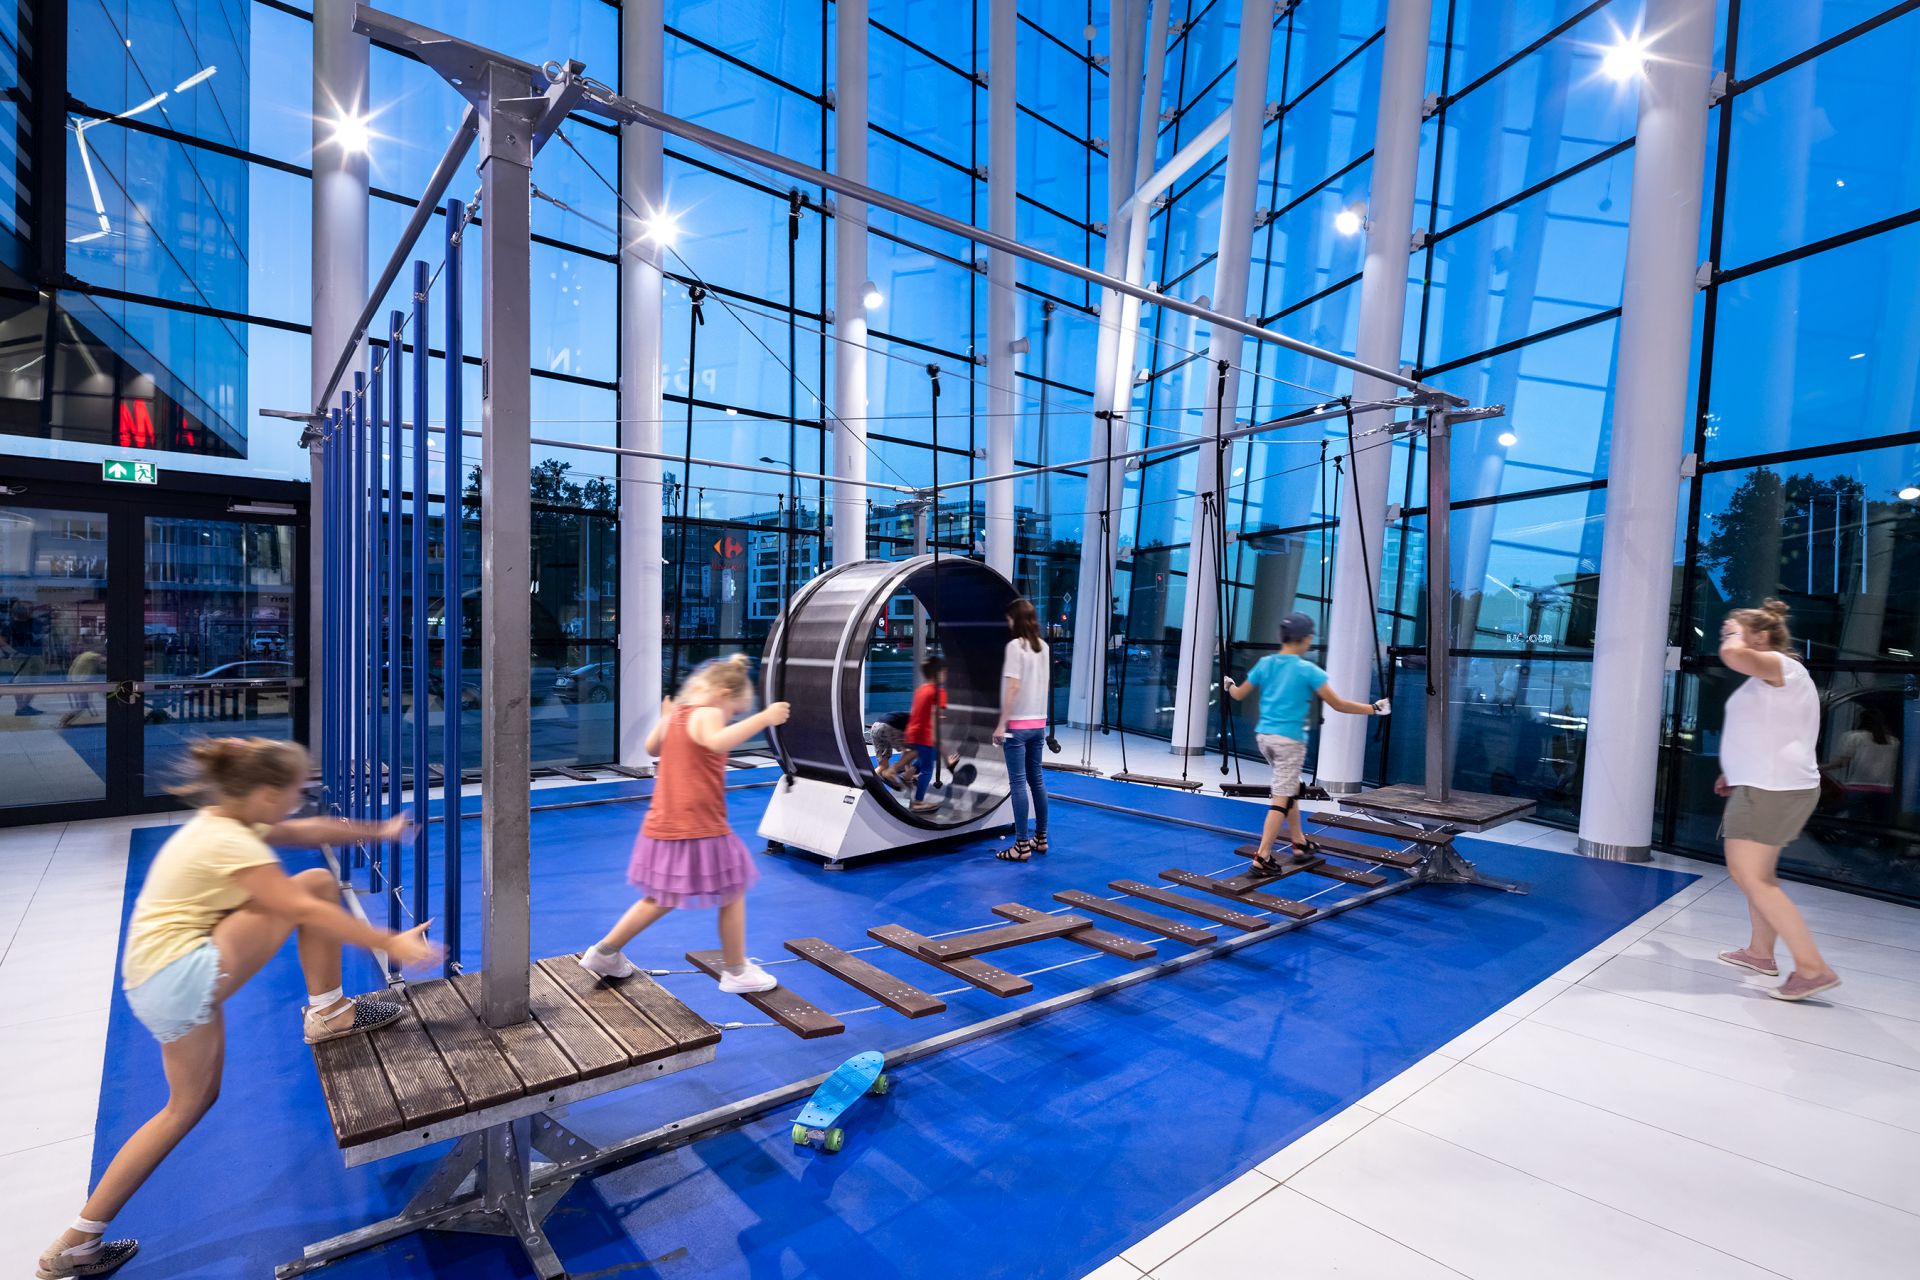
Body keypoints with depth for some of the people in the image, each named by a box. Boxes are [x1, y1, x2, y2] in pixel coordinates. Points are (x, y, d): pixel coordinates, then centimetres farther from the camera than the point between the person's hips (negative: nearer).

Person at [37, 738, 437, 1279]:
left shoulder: (219, 824, 8)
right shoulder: (231, 843, -21)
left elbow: (309, 831, 18)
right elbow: (306, 912, -25)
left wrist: (377, 831, 24)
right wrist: (388, 943, -23)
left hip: (156, 986, 10)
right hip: (184, 976, -10)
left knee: (191, 1102, 21)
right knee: (317, 883, -16)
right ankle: (327, 1013, -4)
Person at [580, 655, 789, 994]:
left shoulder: (675, 714, 9)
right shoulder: (707, 714, -16)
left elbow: (652, 748, 28)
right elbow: (717, 742, -40)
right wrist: (763, 718, -43)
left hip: (664, 828, 9)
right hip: (699, 831, -9)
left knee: (661, 899, 26)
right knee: (733, 895, 9)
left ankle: (604, 953, 33)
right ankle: (736, 971, 19)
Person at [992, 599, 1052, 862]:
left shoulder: (1015, 645, -12)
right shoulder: (1044, 647, 10)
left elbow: (1013, 687, -17)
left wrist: (1001, 724, -15)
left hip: (1018, 724, -7)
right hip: (1038, 723, 7)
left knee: (1018, 782, -4)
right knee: (1036, 779, 14)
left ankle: (1022, 846, -1)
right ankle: (1040, 838, 22)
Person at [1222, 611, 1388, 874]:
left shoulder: (1264, 664, 4)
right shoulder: (1308, 669, -11)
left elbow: (1239, 695, 15)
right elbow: (1338, 704, -9)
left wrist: (1227, 684, 36)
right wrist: (1374, 708, 2)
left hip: (1264, 735, 7)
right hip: (1289, 740, -7)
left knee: (1290, 788, 23)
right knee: (1282, 797, -3)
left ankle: (1299, 841, 32)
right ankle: (1262, 856, -5)